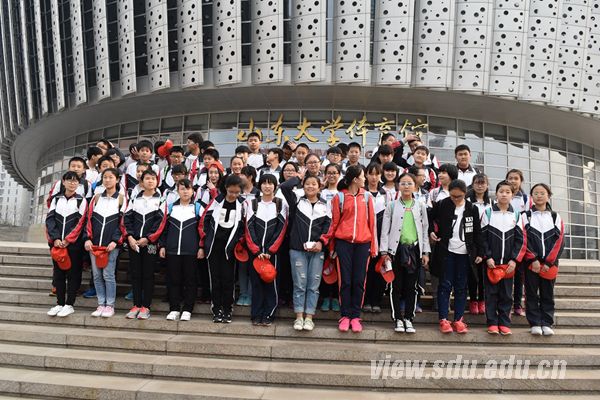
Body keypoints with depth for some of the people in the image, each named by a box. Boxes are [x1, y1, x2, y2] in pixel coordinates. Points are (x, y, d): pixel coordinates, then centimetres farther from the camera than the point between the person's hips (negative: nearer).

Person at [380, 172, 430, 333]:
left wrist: (425, 252, 5)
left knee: (412, 286, 6)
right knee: (396, 286, 3)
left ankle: (408, 318, 17)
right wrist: (384, 251, -6)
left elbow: (425, 230, 10)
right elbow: (385, 230, 1)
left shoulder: (420, 206, 9)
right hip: (396, 249, -1)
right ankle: (397, 319, 14)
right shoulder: (391, 205, 3)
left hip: (415, 249, 2)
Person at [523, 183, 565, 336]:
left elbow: (559, 241, 1)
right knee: (532, 294, 2)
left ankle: (547, 324, 15)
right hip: (531, 263, -1)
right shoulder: (526, 216, 4)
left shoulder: (556, 217, 9)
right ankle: (535, 324, 9)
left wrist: (549, 262, -8)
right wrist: (533, 260, -12)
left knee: (548, 294, 7)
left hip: (550, 264, 1)